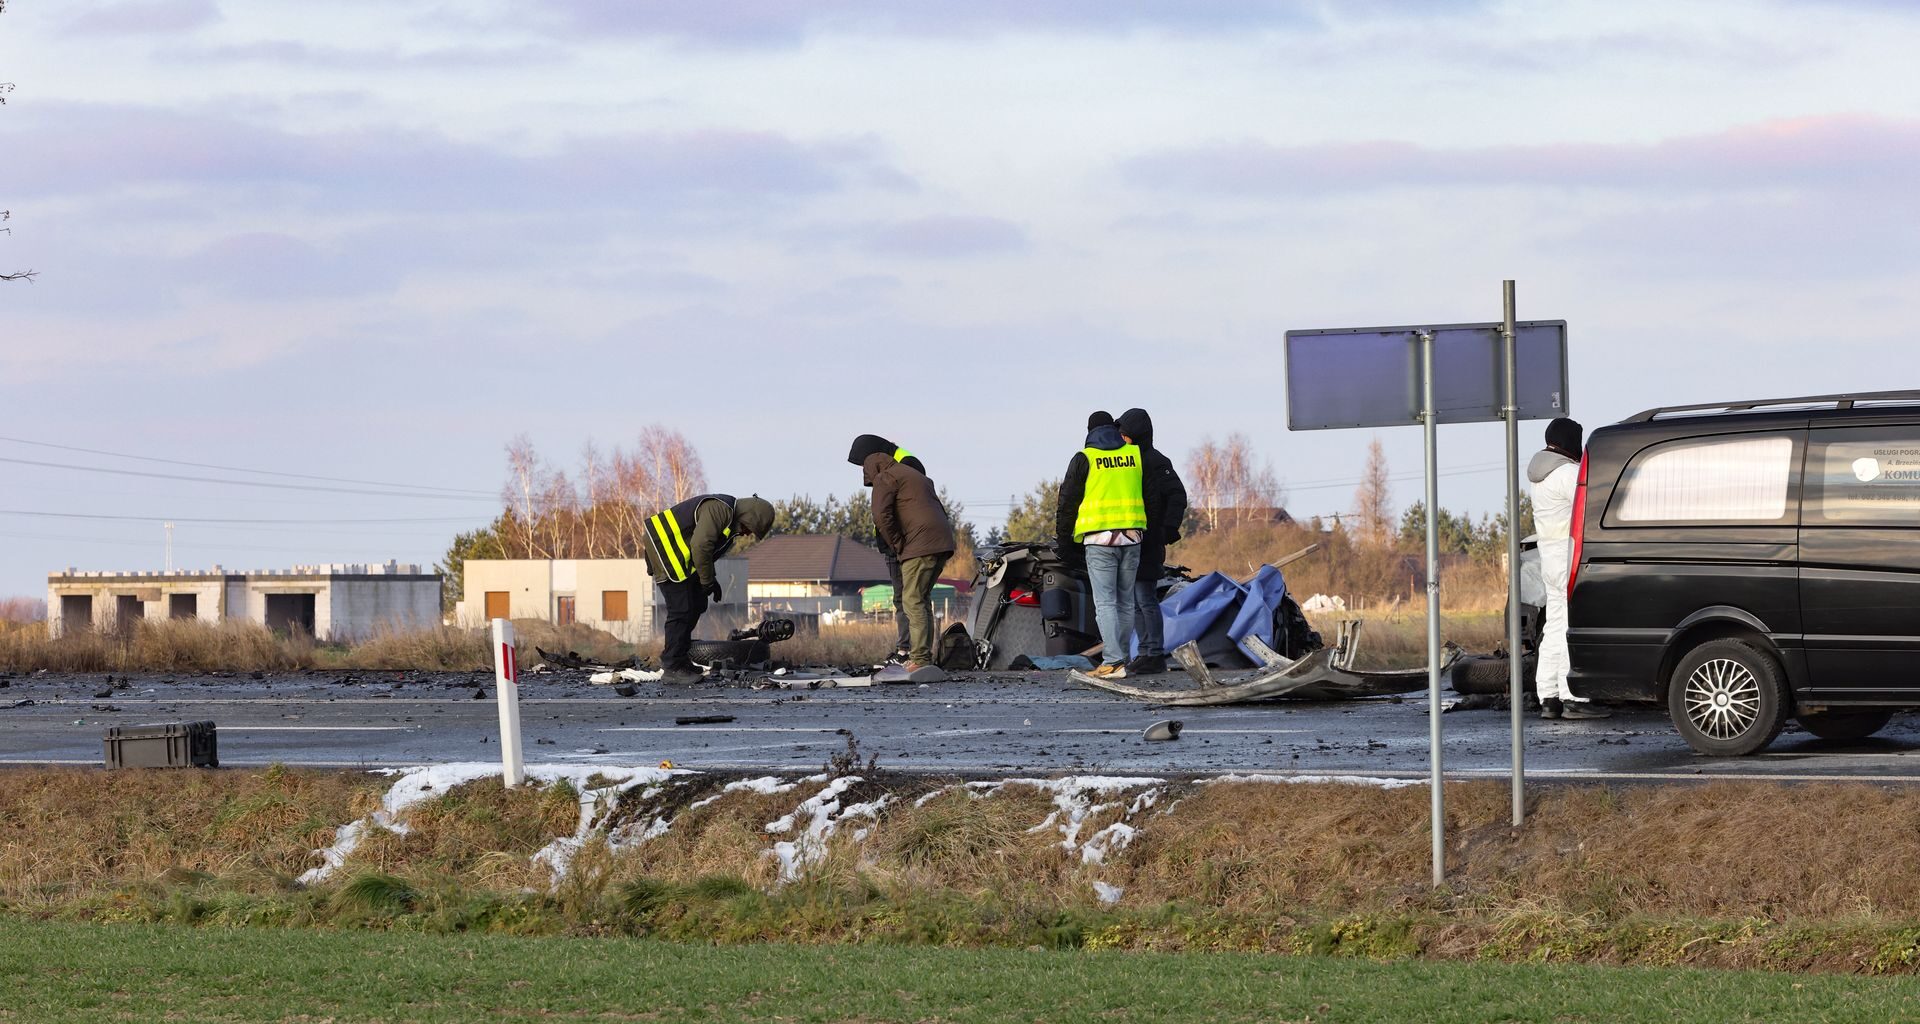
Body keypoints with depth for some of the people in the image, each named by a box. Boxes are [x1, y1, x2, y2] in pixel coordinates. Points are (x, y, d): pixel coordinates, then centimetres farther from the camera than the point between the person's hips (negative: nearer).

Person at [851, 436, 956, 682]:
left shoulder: (885, 478, 1)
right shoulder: (915, 476, 30)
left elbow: (882, 516, -14)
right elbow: (941, 512, 29)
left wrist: (898, 547, -5)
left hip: (921, 544, -9)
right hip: (943, 541, 9)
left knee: (913, 601, -10)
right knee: (922, 601, 14)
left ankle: (919, 660, -17)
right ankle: (923, 659, 13)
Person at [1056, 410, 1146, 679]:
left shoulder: (1084, 459, 0)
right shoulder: (1135, 455, 9)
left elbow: (1068, 500, 2)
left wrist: (1063, 537, 13)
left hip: (1099, 539, -4)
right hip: (1132, 537, 4)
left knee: (1105, 602, -6)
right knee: (1125, 601, 13)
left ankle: (1113, 662, -15)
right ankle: (1120, 655, 16)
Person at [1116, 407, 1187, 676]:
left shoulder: (1156, 462, -10)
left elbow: (1177, 495, -15)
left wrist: (1170, 528, -22)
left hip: (1148, 543, -10)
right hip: (1131, 543, 10)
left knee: (1146, 598, -12)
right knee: (1135, 602, 10)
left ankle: (1156, 655, -11)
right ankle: (1145, 653, 14)